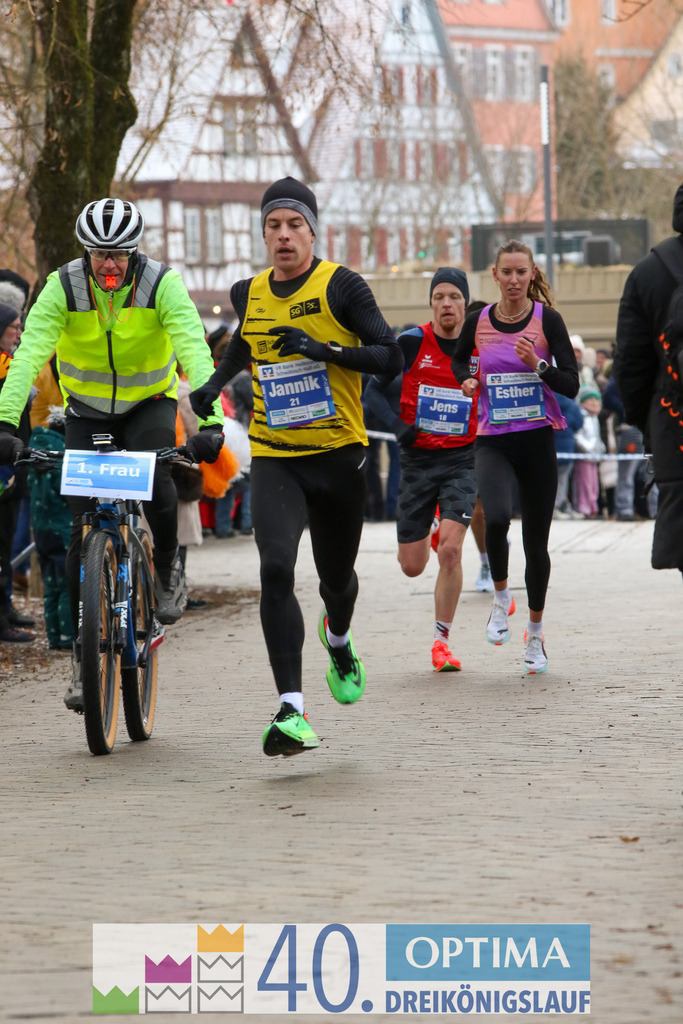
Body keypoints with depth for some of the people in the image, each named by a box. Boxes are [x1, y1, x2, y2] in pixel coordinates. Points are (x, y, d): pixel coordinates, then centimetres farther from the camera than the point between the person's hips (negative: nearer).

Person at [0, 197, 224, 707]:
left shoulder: (162, 284, -22)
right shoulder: (63, 288, -20)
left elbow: (195, 353, -33)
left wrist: (211, 422, -47)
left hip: (149, 403, -1)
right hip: (87, 411, 1)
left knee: (154, 476, -32)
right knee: (84, 531, -7)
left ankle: (168, 568, -3)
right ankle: (85, 656, 2)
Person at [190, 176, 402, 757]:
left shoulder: (341, 287, -7)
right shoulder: (249, 294, 6)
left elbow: (391, 358, -12)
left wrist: (325, 349, -24)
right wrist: (217, 381, 14)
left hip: (339, 455, -1)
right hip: (274, 459, 2)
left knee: (337, 575, 14)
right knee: (276, 570, -20)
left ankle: (339, 641, 53)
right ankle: (291, 711, -25)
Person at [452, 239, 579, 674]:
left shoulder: (547, 320, -4)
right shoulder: (478, 323, 2)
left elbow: (572, 385, -7)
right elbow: (459, 360, 23)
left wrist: (537, 364, -23)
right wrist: (468, 380, 2)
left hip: (538, 440, 0)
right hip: (493, 442, 0)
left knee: (536, 542, 6)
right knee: (497, 518, -28)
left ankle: (536, 634, 25)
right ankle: (501, 598, -1)